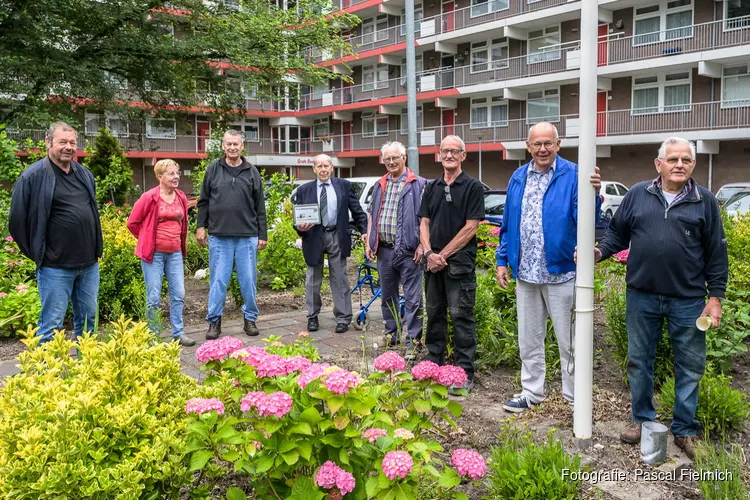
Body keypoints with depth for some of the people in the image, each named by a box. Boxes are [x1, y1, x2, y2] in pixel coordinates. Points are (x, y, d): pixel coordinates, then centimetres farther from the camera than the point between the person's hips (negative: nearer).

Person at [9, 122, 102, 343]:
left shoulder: (85, 174, 10)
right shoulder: (34, 176, -9)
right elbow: (17, 221, -6)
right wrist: (38, 254, -1)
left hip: (89, 264, 6)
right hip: (55, 267, -6)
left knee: (88, 320, 14)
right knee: (52, 325, 1)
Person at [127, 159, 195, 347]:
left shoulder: (181, 198, 7)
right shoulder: (149, 197, -9)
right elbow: (132, 223, -2)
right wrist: (148, 240, 5)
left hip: (175, 253, 5)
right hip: (154, 254, -5)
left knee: (178, 294, 5)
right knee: (154, 297, 1)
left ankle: (177, 333, 15)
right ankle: (153, 335, 13)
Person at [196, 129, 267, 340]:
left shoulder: (252, 172, 6)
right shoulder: (213, 169, 5)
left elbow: (260, 207, 6)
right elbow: (203, 201, 9)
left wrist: (262, 234, 4)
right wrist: (201, 226, 3)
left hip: (247, 237, 1)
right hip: (219, 236, 0)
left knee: (248, 281, 6)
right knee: (218, 281, 4)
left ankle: (250, 319, 19)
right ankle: (214, 321, 14)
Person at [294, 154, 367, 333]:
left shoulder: (344, 186, 3)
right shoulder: (304, 190, 4)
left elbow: (357, 211, 5)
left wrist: (365, 231, -4)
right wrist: (300, 227, -15)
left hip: (337, 237, -1)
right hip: (313, 237, 1)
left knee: (340, 279, 3)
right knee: (313, 281, 9)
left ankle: (343, 318, 11)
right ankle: (312, 317, 23)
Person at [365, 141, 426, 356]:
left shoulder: (418, 184, -4)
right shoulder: (380, 186, 15)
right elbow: (371, 215, 18)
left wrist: (421, 245, -14)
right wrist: (368, 242, 10)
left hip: (407, 250, -6)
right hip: (384, 249, 6)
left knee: (412, 298, -2)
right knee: (387, 295, 16)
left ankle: (412, 341, 6)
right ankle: (390, 334, 30)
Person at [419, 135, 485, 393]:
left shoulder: (473, 187, -3)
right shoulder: (432, 187, 13)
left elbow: (470, 227, -10)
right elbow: (424, 223, 10)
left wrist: (444, 254, -11)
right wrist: (429, 253, -7)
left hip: (459, 262, -5)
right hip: (433, 262, 6)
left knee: (461, 316, -3)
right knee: (434, 313, 13)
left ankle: (465, 374, 4)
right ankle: (434, 364, 26)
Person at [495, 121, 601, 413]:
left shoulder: (572, 175, -8)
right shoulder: (518, 178, 8)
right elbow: (508, 224, 13)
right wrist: (502, 261, 10)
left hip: (560, 272, -5)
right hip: (525, 274, 5)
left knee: (569, 340, 6)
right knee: (528, 339, 17)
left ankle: (575, 397, 20)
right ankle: (531, 391, 32)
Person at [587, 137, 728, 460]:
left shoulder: (705, 201, 2)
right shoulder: (637, 195, 4)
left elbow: (716, 253, 2)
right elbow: (617, 233, 9)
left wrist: (716, 296, -3)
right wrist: (600, 252, -11)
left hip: (688, 300, -1)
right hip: (641, 296, 1)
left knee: (690, 366, 8)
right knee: (639, 361, 11)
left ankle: (684, 430, 23)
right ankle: (642, 419, 29)